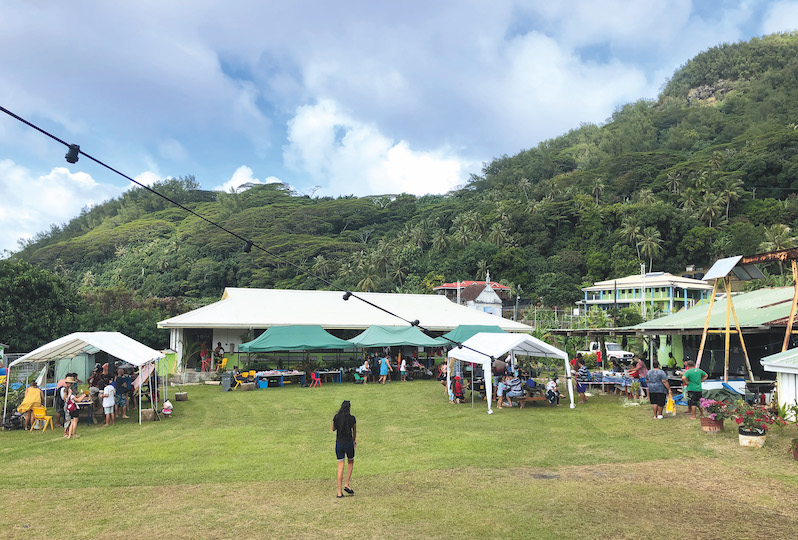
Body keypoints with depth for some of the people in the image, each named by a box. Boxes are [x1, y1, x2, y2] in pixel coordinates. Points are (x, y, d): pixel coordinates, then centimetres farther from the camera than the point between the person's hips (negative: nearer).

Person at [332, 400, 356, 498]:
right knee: (351, 463, 23)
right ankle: (347, 485, 12)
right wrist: (354, 440, 25)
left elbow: (333, 429, 11)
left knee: (340, 467, 7)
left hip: (339, 444, 2)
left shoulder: (336, 417, -5)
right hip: (349, 443, -2)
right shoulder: (352, 418, -9)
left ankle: (340, 492, 7)